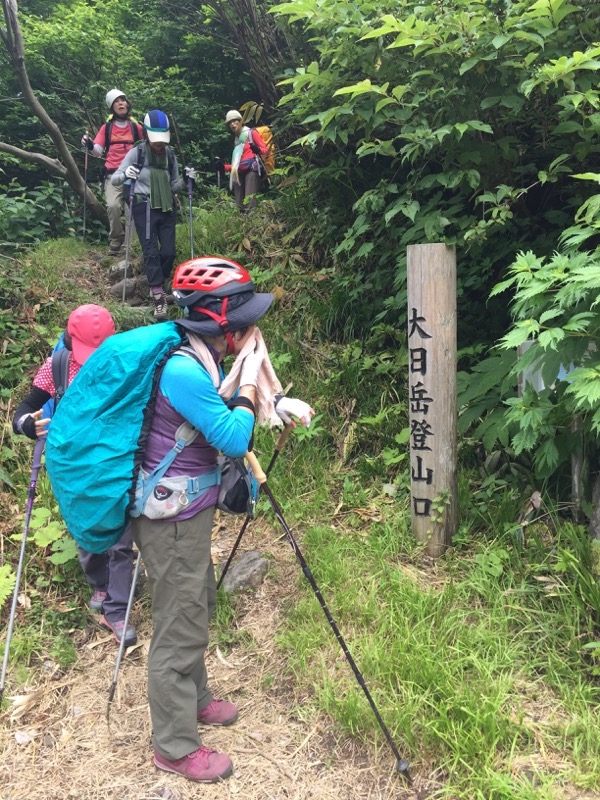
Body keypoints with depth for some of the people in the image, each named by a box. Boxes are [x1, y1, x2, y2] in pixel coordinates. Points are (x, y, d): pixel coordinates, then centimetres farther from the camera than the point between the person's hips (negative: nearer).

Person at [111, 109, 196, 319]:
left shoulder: (170, 155, 7)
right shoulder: (136, 153, -4)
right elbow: (114, 179, -2)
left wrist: (185, 180, -5)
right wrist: (125, 174, -24)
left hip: (167, 208, 4)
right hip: (144, 208, -4)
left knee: (169, 252, 1)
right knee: (151, 251, -9)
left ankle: (157, 287, 22)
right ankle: (159, 297, -11)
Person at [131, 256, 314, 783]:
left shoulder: (201, 362, 3)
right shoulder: (183, 370, -27)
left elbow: (224, 408, 17)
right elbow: (235, 441, -24)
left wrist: (276, 404, 1)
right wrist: (249, 378, -17)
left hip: (188, 511, 10)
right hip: (172, 519, -10)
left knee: (197, 607, 24)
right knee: (180, 627, 4)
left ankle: (194, 699, 45)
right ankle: (175, 748, 23)